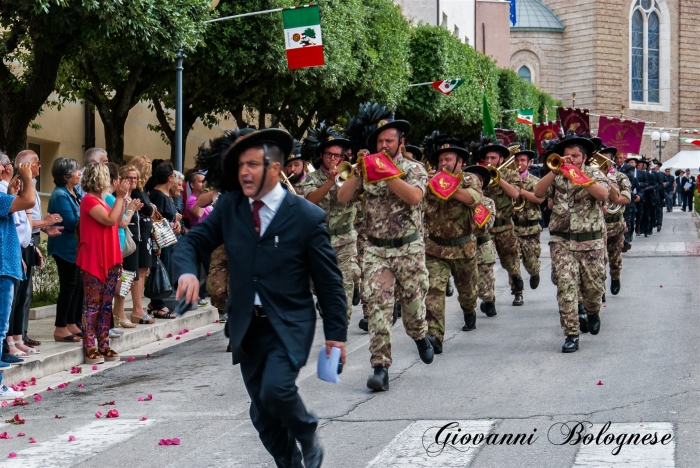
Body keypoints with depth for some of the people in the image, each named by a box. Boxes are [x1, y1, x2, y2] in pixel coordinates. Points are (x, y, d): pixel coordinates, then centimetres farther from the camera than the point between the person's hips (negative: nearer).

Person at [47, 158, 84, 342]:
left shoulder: (76, 193, 12)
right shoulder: (60, 195, -16)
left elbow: (81, 217, 18)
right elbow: (71, 222, -21)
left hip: (77, 246, 9)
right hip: (66, 247, -9)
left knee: (78, 285, 11)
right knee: (69, 286, -7)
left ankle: (72, 324, 19)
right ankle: (61, 328, -1)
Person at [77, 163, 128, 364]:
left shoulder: (101, 200, 16)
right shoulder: (89, 200, -12)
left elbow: (117, 221, 20)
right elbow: (110, 220, -20)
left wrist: (122, 198, 12)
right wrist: (119, 197, -12)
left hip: (109, 259, 9)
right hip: (94, 261, -9)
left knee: (106, 305, 9)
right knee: (92, 305, -6)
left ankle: (103, 345, 12)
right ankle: (90, 348, -5)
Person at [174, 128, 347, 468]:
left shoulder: (307, 217, -10)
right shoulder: (229, 206, 0)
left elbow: (329, 280, -5)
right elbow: (193, 241, 4)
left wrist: (336, 334, -5)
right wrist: (187, 271, -19)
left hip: (289, 325, -4)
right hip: (246, 326, 4)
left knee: (276, 390, -24)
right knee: (262, 414, 8)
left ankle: (308, 438, 6)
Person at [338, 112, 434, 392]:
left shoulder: (413, 169, 0)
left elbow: (414, 196, -20)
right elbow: (342, 198, -2)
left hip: (408, 248, -1)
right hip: (376, 250, 1)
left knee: (412, 303, 8)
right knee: (378, 306, -11)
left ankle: (420, 337, 43)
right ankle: (380, 368, -13)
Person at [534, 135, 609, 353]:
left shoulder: (595, 175, 4)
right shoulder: (556, 177, 8)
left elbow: (603, 194, -18)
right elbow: (538, 192, -9)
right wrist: (555, 171, -19)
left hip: (590, 241, 0)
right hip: (562, 241, 0)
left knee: (593, 286, 7)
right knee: (565, 285, -12)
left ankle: (592, 313, 41)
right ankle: (571, 334, -9)